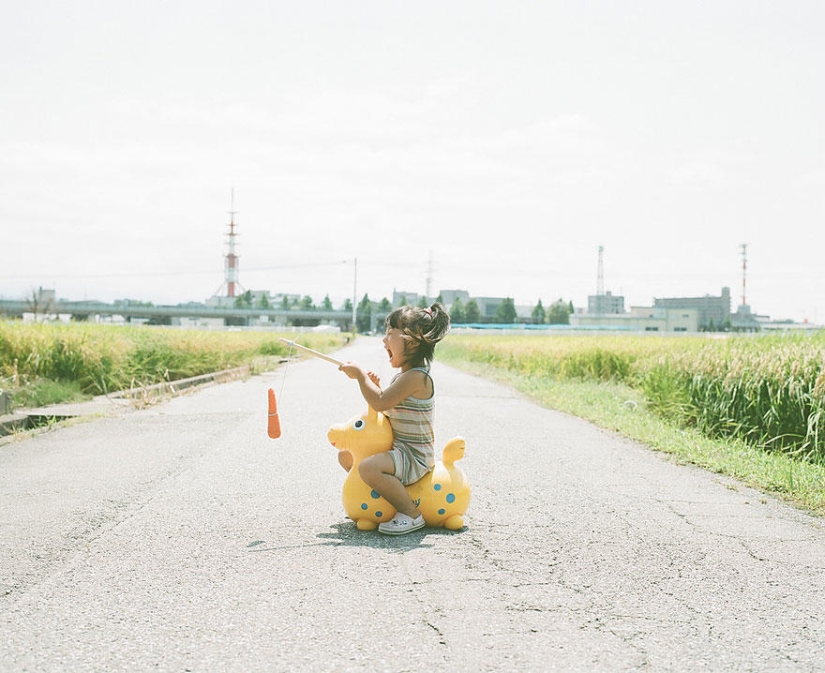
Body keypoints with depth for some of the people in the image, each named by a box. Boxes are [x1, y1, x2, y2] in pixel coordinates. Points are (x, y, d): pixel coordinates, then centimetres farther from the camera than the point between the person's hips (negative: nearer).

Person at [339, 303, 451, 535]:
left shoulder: (416, 377, -21)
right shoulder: (405, 374, 11)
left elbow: (380, 403, -27)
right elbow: (386, 408, 18)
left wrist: (361, 375, -15)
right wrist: (375, 385, 1)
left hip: (414, 457, -11)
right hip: (398, 448, 11)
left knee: (369, 467, -34)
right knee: (346, 456, 17)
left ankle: (412, 514, -19)